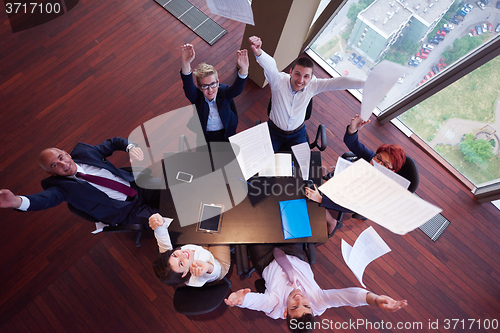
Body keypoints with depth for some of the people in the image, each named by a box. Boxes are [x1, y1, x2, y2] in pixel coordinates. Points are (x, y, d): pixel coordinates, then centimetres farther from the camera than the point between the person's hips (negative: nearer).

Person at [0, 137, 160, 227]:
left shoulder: (84, 152, 4)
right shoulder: (61, 185, -5)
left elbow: (114, 142, 12)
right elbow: (45, 198, -26)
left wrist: (130, 147, -11)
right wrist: (17, 201, -49)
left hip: (139, 185, 4)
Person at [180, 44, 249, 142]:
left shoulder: (224, 92, -17)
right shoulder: (197, 96, -18)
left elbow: (237, 88, -37)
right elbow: (188, 87, -40)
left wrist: (244, 69, -60)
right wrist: (185, 64, -62)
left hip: (226, 133, 0)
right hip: (204, 136, 0)